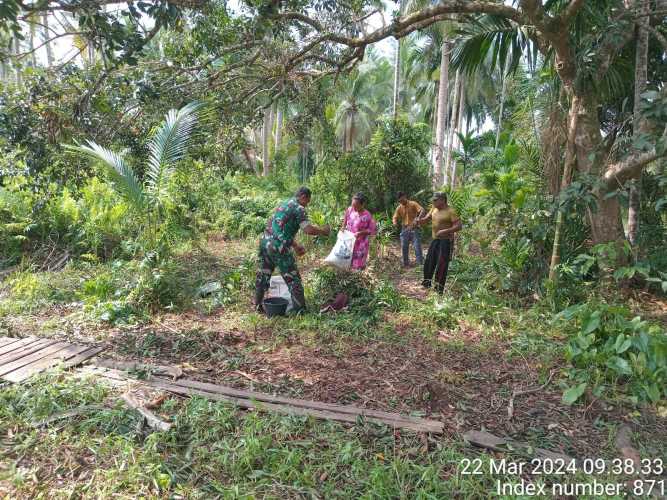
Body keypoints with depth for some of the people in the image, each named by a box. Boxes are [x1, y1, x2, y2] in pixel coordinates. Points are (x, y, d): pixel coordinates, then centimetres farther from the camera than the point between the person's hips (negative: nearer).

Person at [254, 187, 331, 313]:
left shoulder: (284, 204, 22)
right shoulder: (299, 208, -5)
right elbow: (309, 230, -15)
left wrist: (295, 245, 28)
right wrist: (322, 231, 3)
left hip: (265, 242, 8)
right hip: (278, 247, -8)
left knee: (263, 275, 18)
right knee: (293, 278, 3)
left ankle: (258, 305, 29)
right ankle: (300, 310, 9)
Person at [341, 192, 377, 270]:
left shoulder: (367, 216, -21)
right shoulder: (350, 209, -6)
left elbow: (374, 230, -14)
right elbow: (345, 218, 16)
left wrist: (361, 233, -22)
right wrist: (343, 226, -1)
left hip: (361, 244, -5)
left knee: (358, 266, 3)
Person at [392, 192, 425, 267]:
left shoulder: (413, 204, -7)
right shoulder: (399, 208, 6)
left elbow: (422, 211, -18)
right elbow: (395, 217, 6)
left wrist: (418, 218, -37)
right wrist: (395, 222, -19)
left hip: (414, 228, -4)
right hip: (404, 229, 4)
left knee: (417, 246, -7)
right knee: (404, 247, 7)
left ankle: (420, 263, -2)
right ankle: (406, 264, 19)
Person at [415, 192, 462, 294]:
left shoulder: (450, 211, -14)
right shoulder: (434, 209, 8)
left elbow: (459, 226, -18)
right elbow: (426, 219, 14)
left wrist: (445, 231, -27)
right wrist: (419, 221, -9)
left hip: (446, 241, -7)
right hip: (435, 240, 7)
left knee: (441, 265, -4)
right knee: (429, 262, 14)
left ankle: (439, 289, 7)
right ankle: (427, 283, 32)